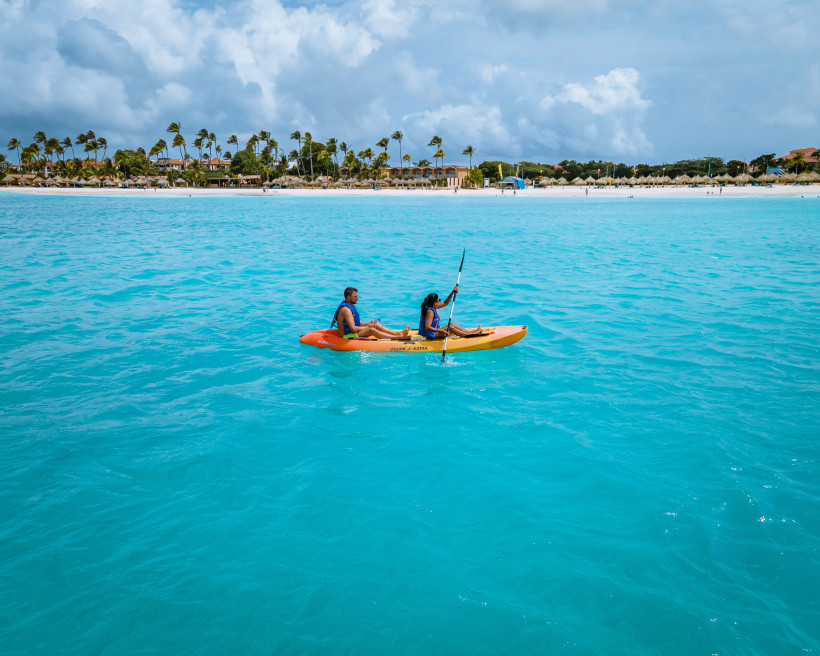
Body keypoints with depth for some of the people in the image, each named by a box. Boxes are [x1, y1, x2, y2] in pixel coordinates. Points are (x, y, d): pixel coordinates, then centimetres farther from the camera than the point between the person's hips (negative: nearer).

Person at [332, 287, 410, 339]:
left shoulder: (351, 305, 12)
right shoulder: (346, 309, -22)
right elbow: (353, 328, -27)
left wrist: (366, 324, 4)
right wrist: (366, 327, -13)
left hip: (353, 333, 11)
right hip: (348, 336, -11)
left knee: (376, 325, 6)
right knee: (371, 330, -26)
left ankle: (399, 333, 1)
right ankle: (398, 337, -25)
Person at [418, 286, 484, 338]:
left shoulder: (434, 307, 5)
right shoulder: (430, 312, -25)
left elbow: (445, 303, 17)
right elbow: (427, 328, -34)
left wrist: (452, 292, 7)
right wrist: (441, 331, -38)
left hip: (434, 331, 11)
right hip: (429, 335, -11)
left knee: (453, 325, 6)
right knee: (450, 328, -14)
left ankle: (472, 332, 6)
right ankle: (473, 334, -8)